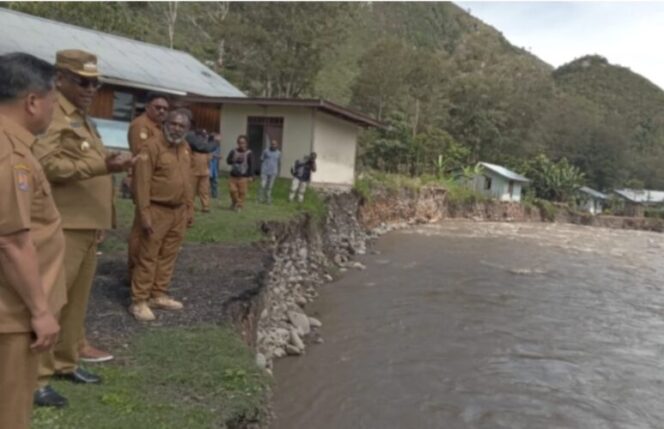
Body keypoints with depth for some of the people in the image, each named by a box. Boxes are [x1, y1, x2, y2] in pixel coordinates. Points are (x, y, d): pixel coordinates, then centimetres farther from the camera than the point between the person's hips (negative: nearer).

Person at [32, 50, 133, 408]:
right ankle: (36, 377, 4)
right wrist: (101, 166, -27)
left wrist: (108, 163, 14)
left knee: (77, 299, 15)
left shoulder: (81, 118, 21)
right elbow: (44, 163, -22)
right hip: (62, 227, -9)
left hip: (87, 225, 10)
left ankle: (66, 362, 27)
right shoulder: (50, 114, -10)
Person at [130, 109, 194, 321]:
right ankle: (139, 301, 5)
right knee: (148, 257, -2)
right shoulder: (152, 146, -12)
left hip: (179, 211, 7)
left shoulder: (185, 148, 12)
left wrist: (189, 208, 15)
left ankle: (159, 295, 24)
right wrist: (144, 213, -20)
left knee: (168, 256, 13)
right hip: (157, 210, -7)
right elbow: (142, 181, -16)